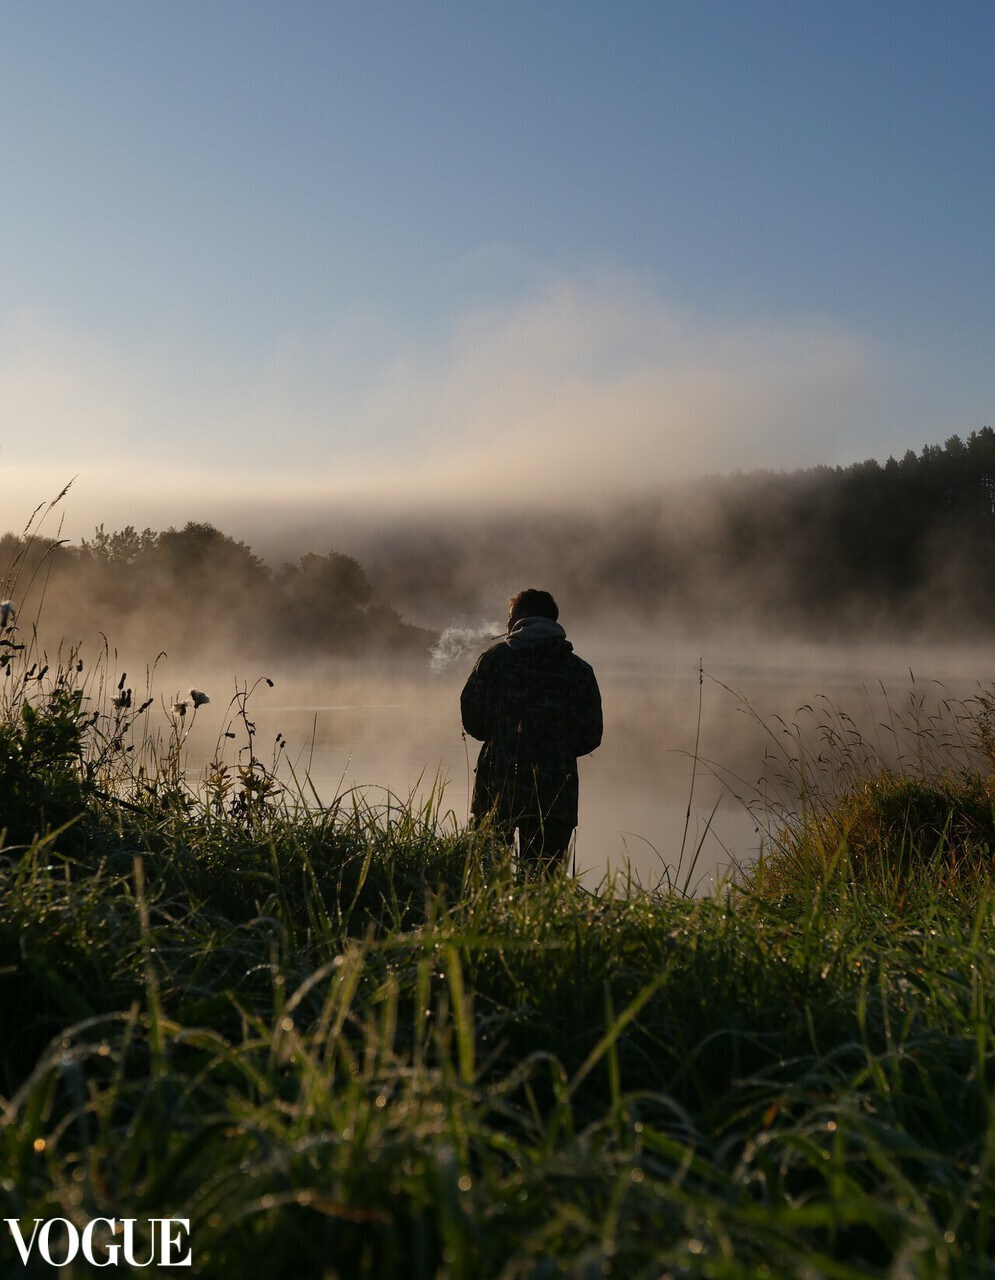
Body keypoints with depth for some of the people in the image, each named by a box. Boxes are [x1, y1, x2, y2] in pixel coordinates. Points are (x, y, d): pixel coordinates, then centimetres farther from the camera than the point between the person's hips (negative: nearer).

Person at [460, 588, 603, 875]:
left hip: (497, 789, -1)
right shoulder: (579, 670, 6)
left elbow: (471, 717, -1)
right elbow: (591, 736, 4)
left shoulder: (495, 657, 2)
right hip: (555, 798, 1)